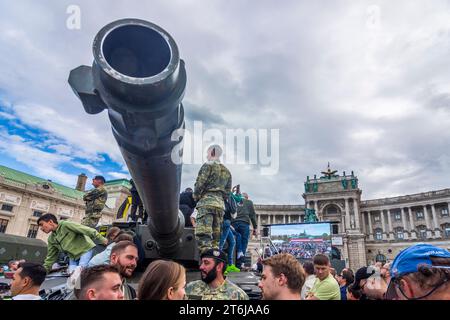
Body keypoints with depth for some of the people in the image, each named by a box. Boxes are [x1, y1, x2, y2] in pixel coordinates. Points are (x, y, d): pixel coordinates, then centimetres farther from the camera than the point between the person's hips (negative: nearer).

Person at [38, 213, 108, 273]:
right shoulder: (51, 239, 9)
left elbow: (88, 230, -22)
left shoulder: (66, 225, -17)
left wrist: (102, 240, -25)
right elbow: (50, 258, 18)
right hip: (73, 257, 7)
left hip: (85, 250, -7)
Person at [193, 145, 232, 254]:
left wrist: (196, 197, 6)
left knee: (203, 234, -12)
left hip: (207, 201, -7)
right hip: (220, 204, 7)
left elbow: (200, 184, -8)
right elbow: (227, 192, 19)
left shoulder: (208, 165, 0)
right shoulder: (227, 171, 22)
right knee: (215, 234, 10)